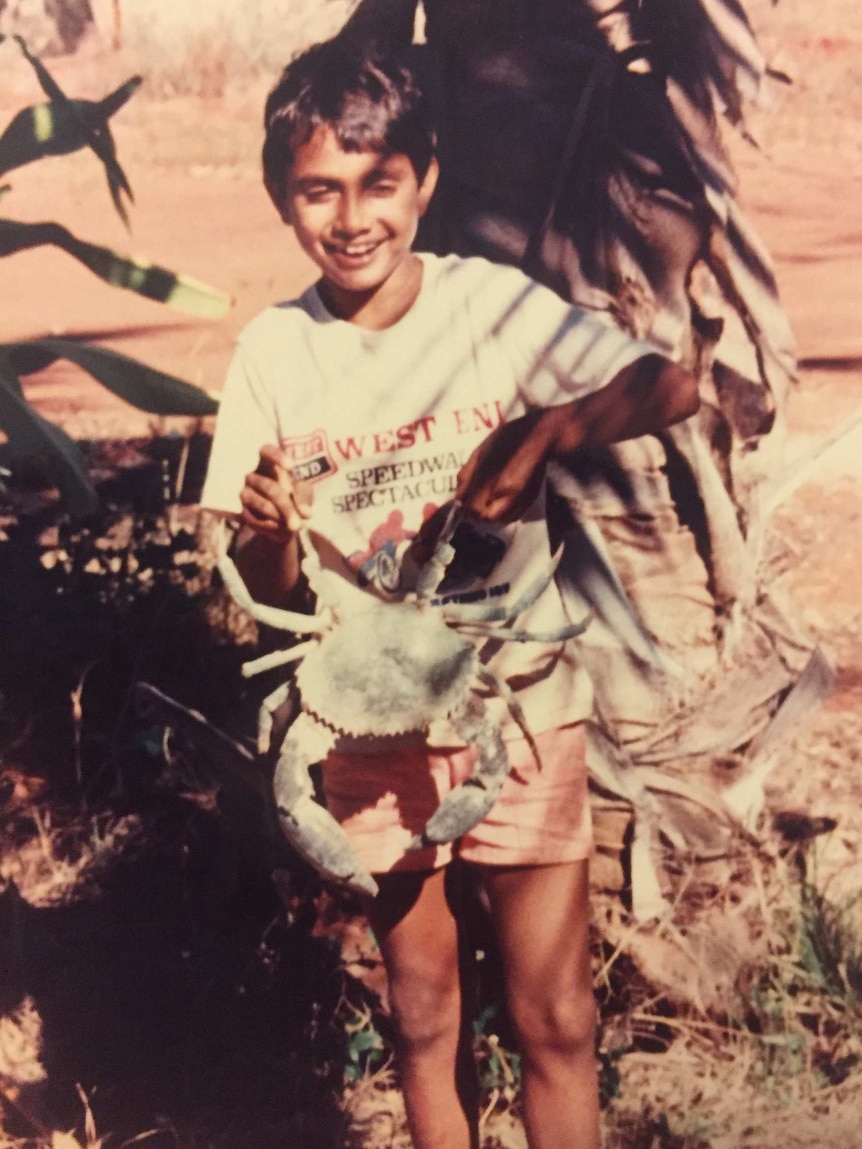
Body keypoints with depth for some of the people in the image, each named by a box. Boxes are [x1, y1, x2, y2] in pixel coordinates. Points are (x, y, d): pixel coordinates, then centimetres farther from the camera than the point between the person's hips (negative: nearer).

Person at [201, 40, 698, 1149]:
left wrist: (547, 430, -30)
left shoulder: (495, 303, -12)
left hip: (520, 709, -2)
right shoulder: (272, 350, -7)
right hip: (372, 727, 2)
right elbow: (271, 592, -3)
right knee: (424, 1014, 16)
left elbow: (672, 385, -15)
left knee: (554, 1018, 5)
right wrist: (267, 533, -25)